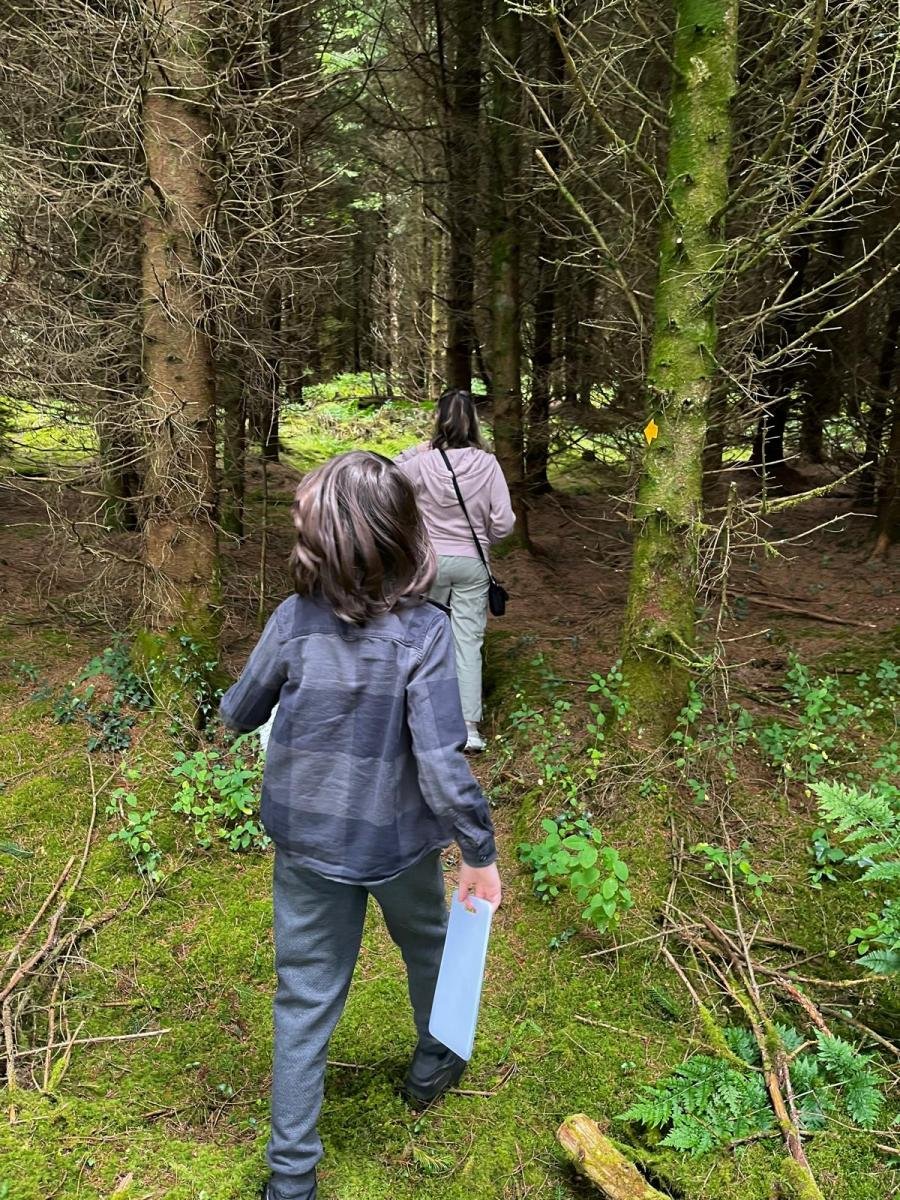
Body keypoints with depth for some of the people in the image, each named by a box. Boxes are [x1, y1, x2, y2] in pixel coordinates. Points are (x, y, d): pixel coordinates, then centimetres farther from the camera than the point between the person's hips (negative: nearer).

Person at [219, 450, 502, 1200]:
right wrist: (480, 851, -13)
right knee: (427, 944, 29)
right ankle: (434, 1065, 53)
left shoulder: (295, 620, -16)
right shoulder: (423, 631, -24)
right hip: (397, 839, -1)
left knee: (305, 999, 15)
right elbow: (441, 763, -26)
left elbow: (238, 717, -1)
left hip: (307, 839, 1)